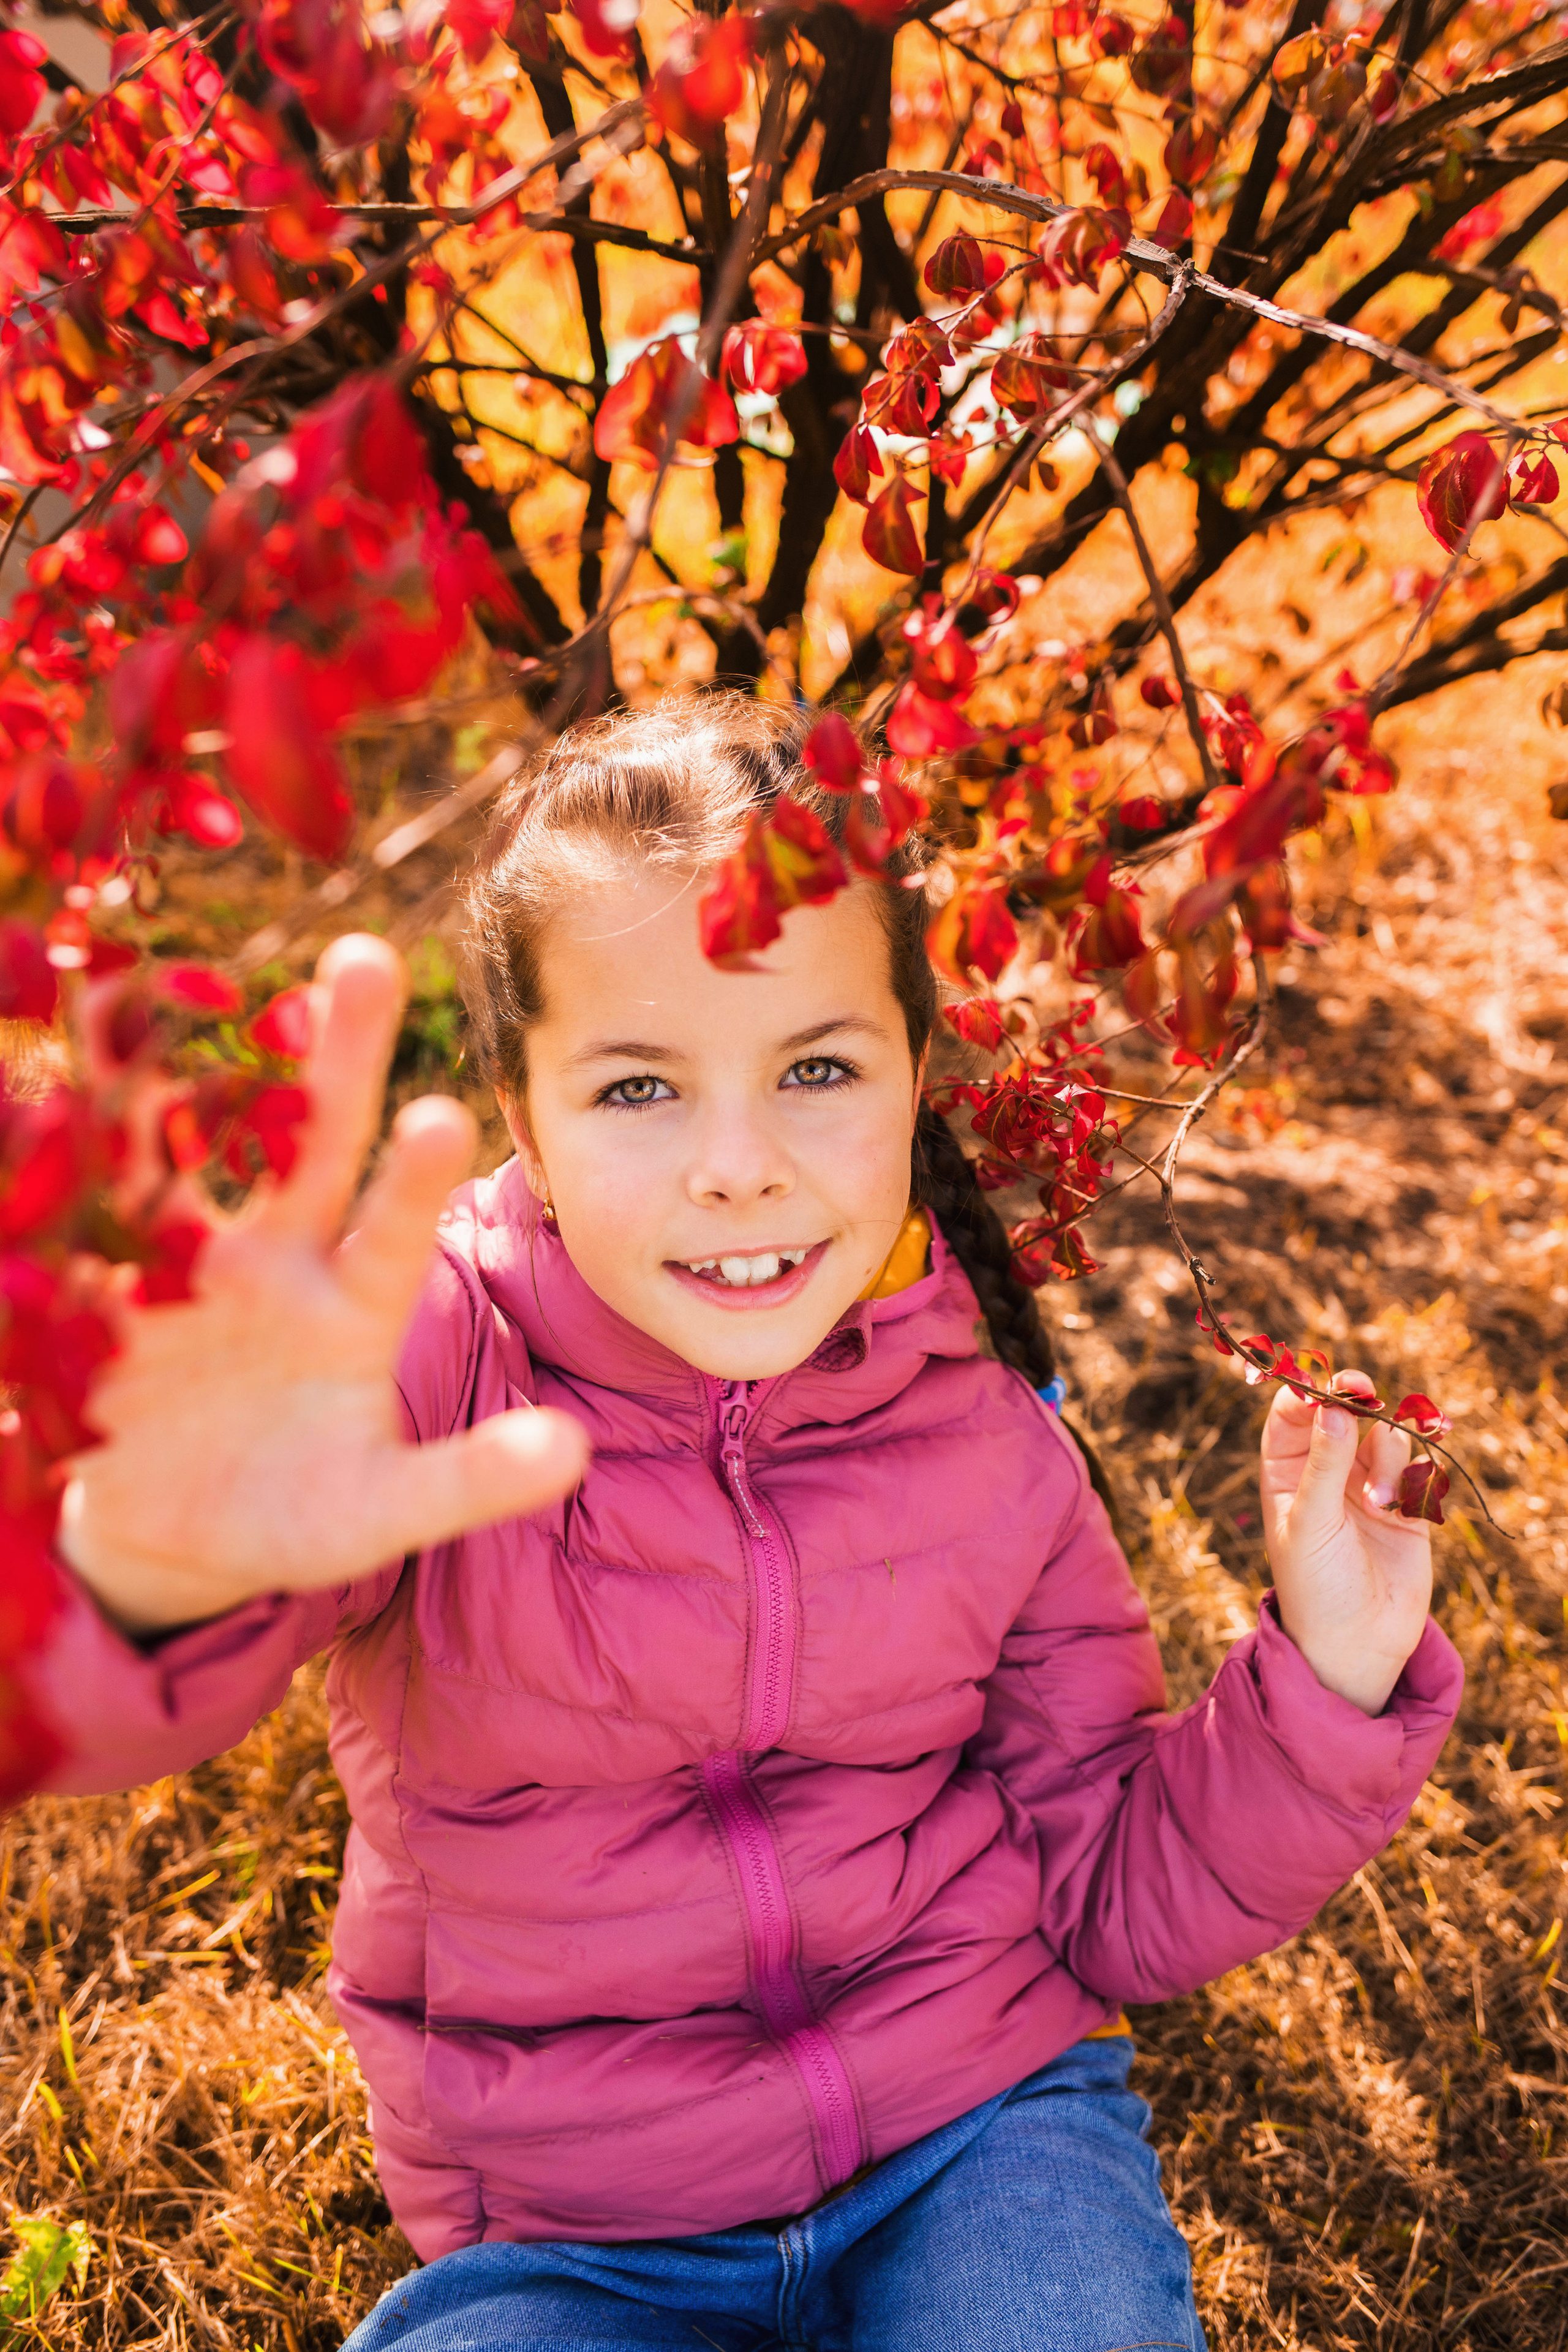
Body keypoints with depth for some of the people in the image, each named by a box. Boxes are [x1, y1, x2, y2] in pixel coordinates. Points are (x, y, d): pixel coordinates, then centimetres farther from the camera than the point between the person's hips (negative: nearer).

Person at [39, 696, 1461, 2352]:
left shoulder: (980, 1429, -5)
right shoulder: (419, 1368, -15)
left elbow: (1120, 1901, 4)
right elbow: (66, 1702, -34)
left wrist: (1332, 1675, -12)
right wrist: (156, 1569, -57)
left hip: (983, 2126, 2)